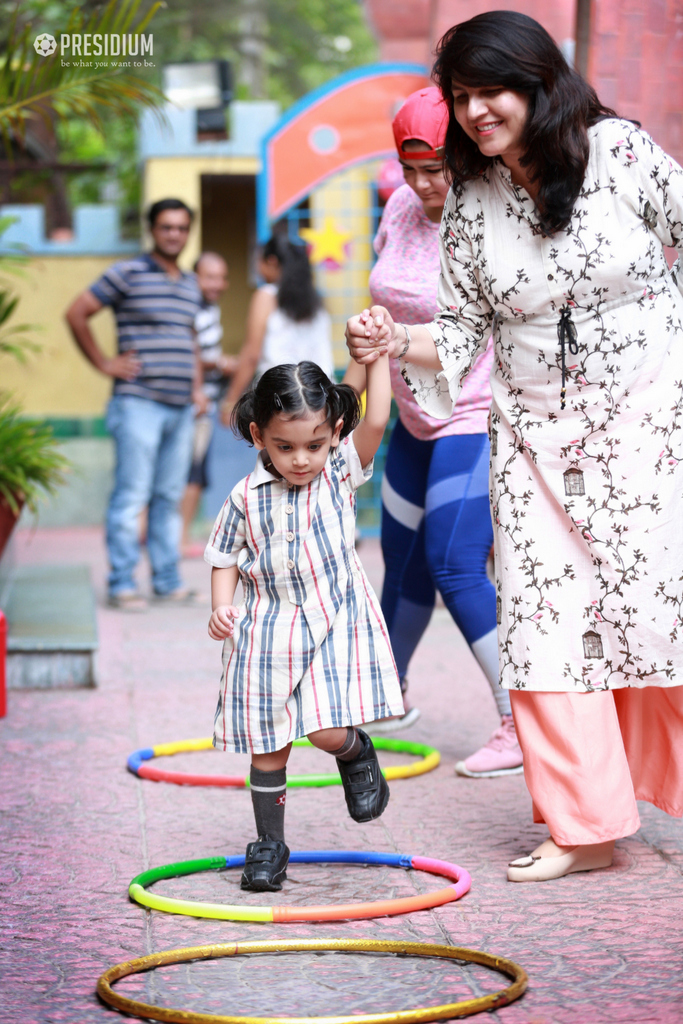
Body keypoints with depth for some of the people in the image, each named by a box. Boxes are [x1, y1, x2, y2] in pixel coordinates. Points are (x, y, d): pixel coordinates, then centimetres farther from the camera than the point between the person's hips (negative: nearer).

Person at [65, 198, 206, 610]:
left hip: (181, 407, 6)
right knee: (132, 495, -6)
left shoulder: (191, 285, 17)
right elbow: (76, 314, -4)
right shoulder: (128, 274, -4)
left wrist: (197, 386, 18)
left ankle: (168, 581, 16)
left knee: (170, 497, 10)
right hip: (138, 402, -6)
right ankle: (123, 584, -2)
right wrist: (104, 363, -5)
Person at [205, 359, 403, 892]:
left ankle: (358, 753, 21)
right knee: (268, 743, 6)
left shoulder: (341, 472, -3)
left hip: (336, 622, -1)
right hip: (268, 631, 1)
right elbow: (226, 557, 8)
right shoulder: (247, 498, -3)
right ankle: (270, 843, 22)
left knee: (330, 731, -16)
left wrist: (378, 359, -23)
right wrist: (222, 606, -7)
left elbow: (375, 422, -17)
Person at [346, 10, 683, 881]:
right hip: (536, 431, 4)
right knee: (545, 614, -2)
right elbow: (469, 329, 5)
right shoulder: (471, 201, 1)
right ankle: (584, 825, 5)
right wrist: (395, 342, -13)